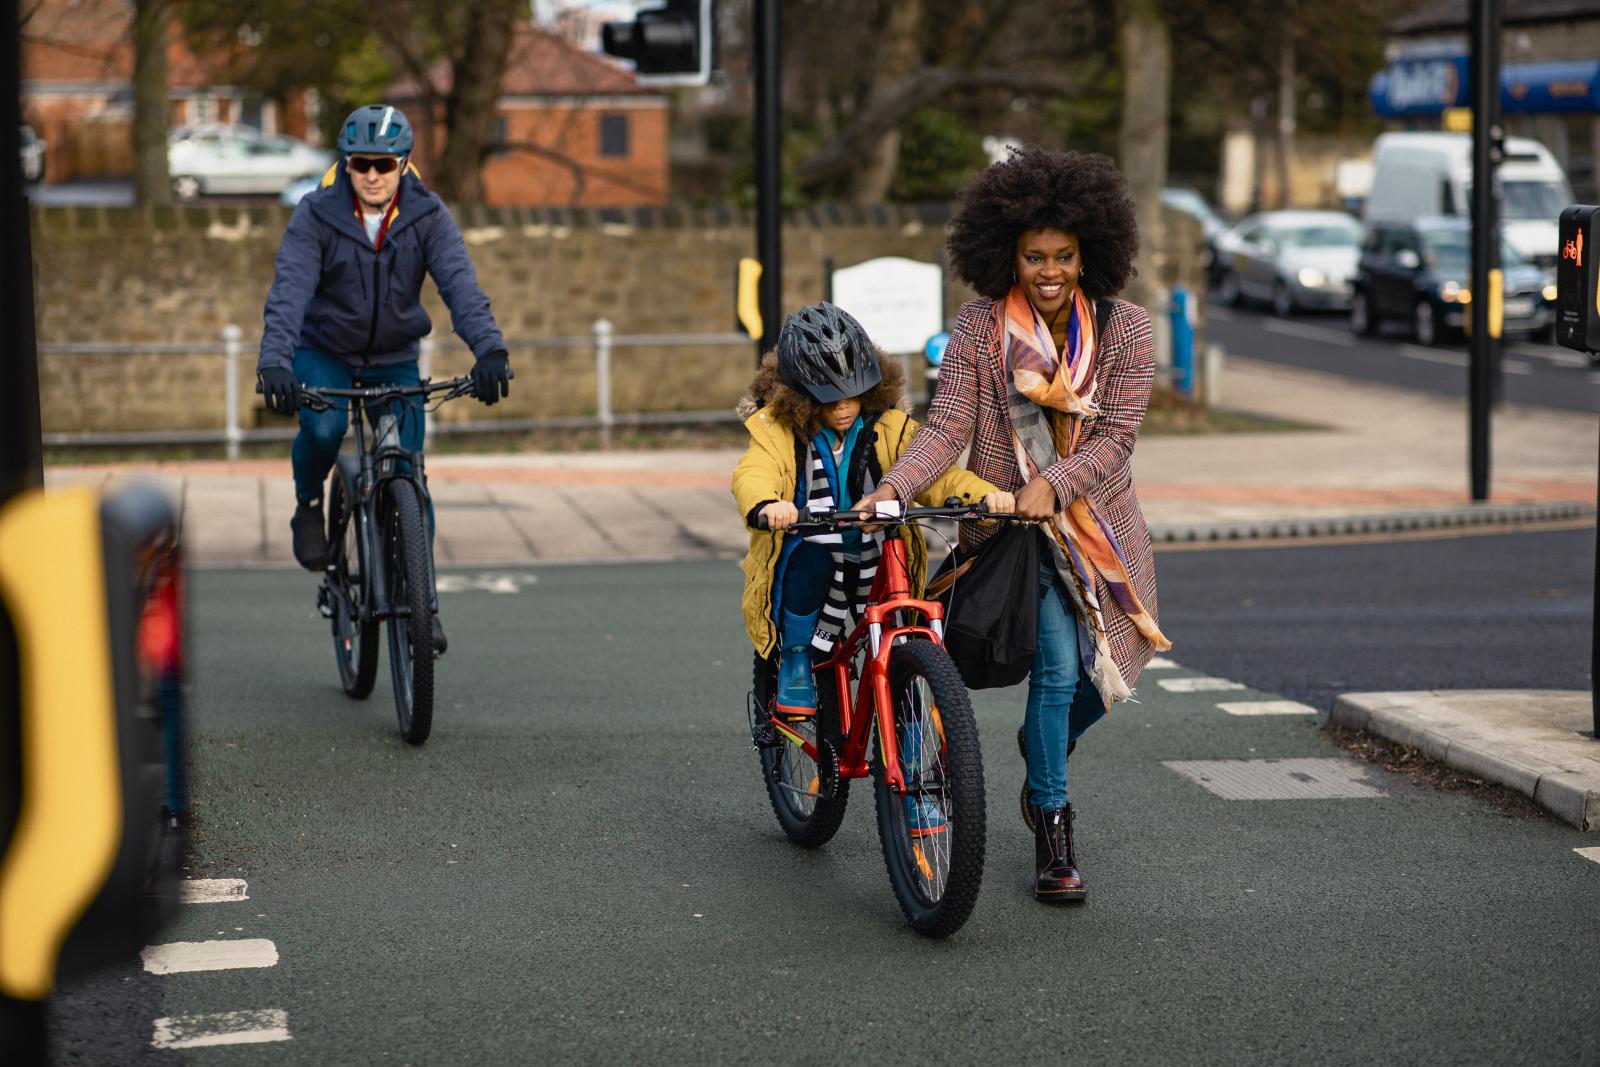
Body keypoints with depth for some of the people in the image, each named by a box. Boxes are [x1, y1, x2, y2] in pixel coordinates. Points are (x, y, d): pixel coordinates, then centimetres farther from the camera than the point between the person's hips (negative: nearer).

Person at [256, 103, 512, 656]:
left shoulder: (428, 217, -13)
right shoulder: (316, 217, -17)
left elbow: (460, 285, -25)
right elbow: (289, 291, -27)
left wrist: (489, 348, -43)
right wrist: (274, 361, -44)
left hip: (395, 360, 1)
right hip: (324, 353, -1)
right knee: (323, 428, -32)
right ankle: (308, 505, 1)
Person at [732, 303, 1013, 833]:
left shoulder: (888, 427, 0)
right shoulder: (778, 428, -8)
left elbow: (935, 474, -7)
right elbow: (753, 474, -26)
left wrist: (984, 494, -28)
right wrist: (766, 506, -50)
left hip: (879, 567, 2)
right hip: (807, 564, -2)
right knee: (810, 557, -37)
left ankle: (914, 793, 11)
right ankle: (794, 667, -13)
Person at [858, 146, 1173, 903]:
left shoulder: (1124, 329, -8)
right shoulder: (980, 328, -11)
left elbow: (1115, 437, -13)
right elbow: (947, 427, -16)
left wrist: (1053, 484, -29)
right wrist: (892, 488, -33)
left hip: (1098, 523, 3)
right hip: (1011, 527, -3)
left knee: (1105, 672, 10)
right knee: (1057, 664, -17)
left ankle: (1042, 744, 44)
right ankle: (1053, 829, -2)